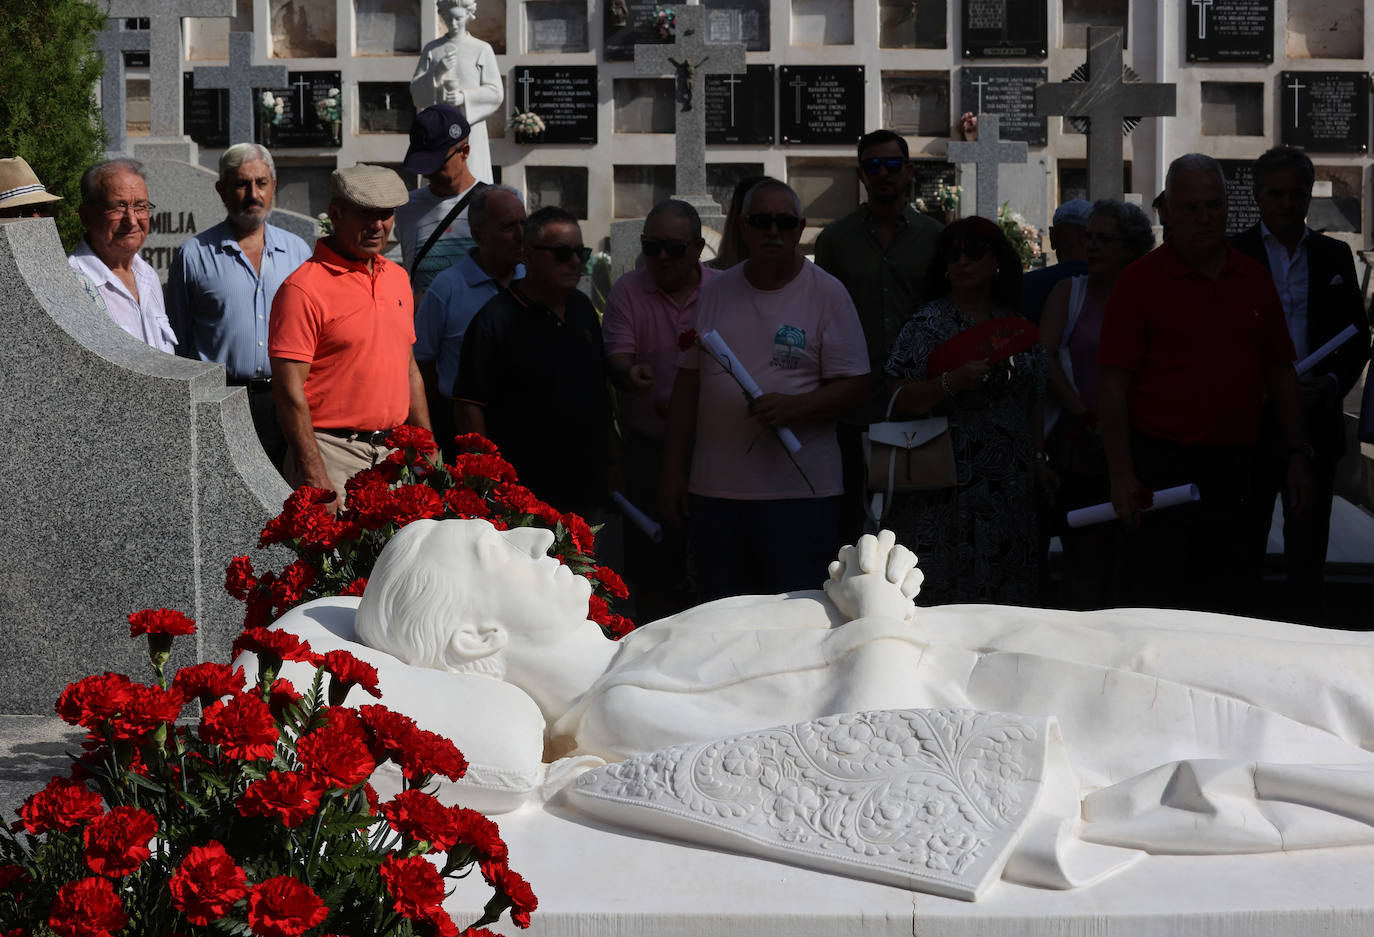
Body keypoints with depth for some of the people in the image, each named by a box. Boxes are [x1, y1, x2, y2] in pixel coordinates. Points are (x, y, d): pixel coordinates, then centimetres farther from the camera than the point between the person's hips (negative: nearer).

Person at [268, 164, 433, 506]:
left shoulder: (397, 278, 14)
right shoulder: (304, 288, -10)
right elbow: (289, 391, -14)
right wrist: (315, 477, -19)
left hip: (393, 453, 7)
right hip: (332, 456, -7)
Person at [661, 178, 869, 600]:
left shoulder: (827, 293, 0)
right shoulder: (716, 292, 11)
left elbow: (854, 386, -2)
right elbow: (688, 380, 14)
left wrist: (795, 406, -20)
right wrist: (673, 469, 10)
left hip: (799, 488, -3)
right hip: (716, 485, 4)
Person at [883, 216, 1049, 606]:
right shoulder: (928, 324, -3)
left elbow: (1034, 399, 18)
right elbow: (899, 401, -10)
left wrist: (1038, 458, 11)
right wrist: (952, 382, -23)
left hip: (1011, 485, 5)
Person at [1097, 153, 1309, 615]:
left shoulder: (1254, 278, 10)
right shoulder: (1139, 281, -4)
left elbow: (1280, 372, 16)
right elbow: (1113, 384, -8)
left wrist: (1297, 454, 10)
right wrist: (1121, 475, -14)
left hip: (1236, 467, 4)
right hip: (1162, 468, -4)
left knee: (1230, 602, 10)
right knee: (1155, 598, -3)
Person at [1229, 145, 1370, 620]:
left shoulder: (1335, 256, 9)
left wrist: (1334, 382, -8)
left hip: (1316, 419, 3)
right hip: (1252, 420, -3)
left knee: (1308, 549, 9)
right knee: (1244, 545, 4)